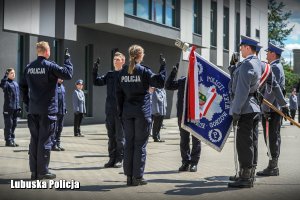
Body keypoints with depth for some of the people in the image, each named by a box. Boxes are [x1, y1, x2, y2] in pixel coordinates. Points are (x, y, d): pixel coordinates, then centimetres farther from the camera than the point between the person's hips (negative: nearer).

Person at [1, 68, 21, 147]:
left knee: (14, 124, 11)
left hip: (15, 108, 7)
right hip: (8, 107, -7)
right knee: (8, 124, -3)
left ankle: (12, 140, 18)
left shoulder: (16, 84, 15)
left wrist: (18, 106, 16)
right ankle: (8, 140, 2)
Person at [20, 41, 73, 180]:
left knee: (34, 140, 10)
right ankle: (42, 171, 2)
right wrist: (67, 59, -1)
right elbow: (68, 74, -14)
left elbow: (23, 87, 12)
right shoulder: (50, 66, -11)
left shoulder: (29, 68, 8)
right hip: (48, 110, -5)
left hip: (33, 110, 5)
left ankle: (34, 171, 12)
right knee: (45, 140, -1)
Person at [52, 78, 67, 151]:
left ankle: (58, 144, 19)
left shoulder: (62, 86, 16)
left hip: (62, 111, 8)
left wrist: (65, 109, 15)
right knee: (55, 128, -4)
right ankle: (53, 145, 2)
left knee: (60, 128, 12)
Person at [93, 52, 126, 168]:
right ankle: (112, 158, 18)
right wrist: (95, 70, -2)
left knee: (120, 136, 1)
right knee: (111, 136, 10)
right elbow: (97, 82, 11)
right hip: (110, 110, 6)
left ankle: (119, 159, 9)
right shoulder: (109, 75, 14)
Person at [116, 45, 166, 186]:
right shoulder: (143, 71, -7)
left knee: (129, 143, 9)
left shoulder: (123, 72, 6)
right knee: (140, 144, 1)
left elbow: (119, 93, 7)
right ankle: (137, 177, 3)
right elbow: (160, 83, -10)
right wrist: (163, 67, -1)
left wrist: (121, 112, 11)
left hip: (127, 112, 4)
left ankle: (129, 176, 12)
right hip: (142, 112, -4)